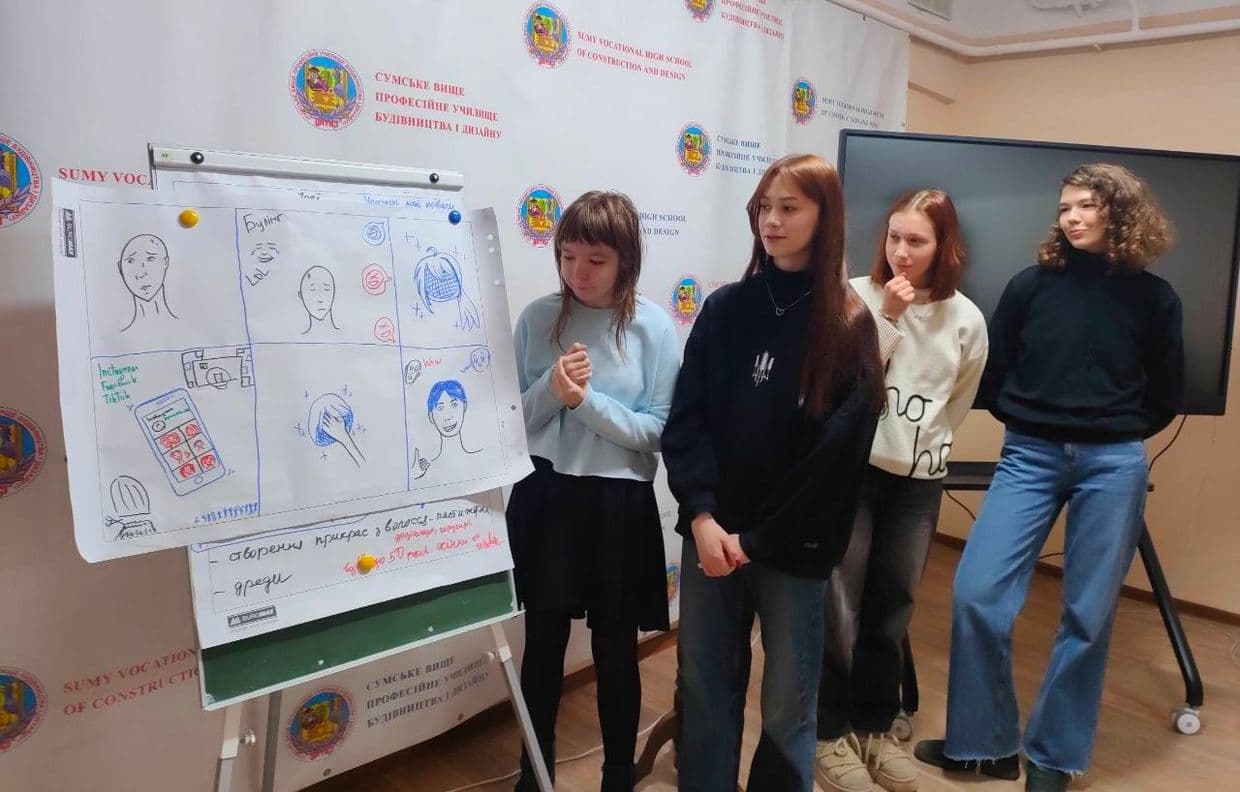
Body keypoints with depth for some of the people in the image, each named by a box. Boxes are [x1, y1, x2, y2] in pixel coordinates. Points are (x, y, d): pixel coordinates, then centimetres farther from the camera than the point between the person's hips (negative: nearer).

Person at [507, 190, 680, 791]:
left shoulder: (653, 326, -7)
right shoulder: (539, 318, -2)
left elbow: (658, 430, -10)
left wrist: (587, 400, -21)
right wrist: (551, 390, -20)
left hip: (619, 501, -2)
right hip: (545, 496, 2)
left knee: (615, 649, 13)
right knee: (543, 641, 16)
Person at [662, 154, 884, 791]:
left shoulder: (848, 324, -4)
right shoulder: (724, 309, 4)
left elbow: (838, 454, -10)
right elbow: (686, 420, -1)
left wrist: (757, 539, -12)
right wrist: (702, 515, -14)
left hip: (793, 546, -2)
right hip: (710, 535, 3)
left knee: (787, 702, 12)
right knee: (704, 691, 13)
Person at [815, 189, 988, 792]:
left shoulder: (967, 320, 2)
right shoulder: (856, 297, -7)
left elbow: (958, 405, 14)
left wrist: (922, 450, 14)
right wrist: (885, 318, -19)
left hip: (918, 483, 3)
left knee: (892, 611, 12)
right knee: (840, 608, -1)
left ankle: (875, 726, 30)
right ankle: (831, 731, 17)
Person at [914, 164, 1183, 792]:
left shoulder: (1152, 297, 4)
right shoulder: (1032, 285, 2)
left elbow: (1166, 394, 13)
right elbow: (991, 374, 9)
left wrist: (1116, 432, 12)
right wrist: (1028, 422, 11)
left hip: (1113, 465, 0)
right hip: (1029, 456, 0)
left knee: (1089, 614, 4)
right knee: (976, 592, -9)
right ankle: (982, 741, 10)